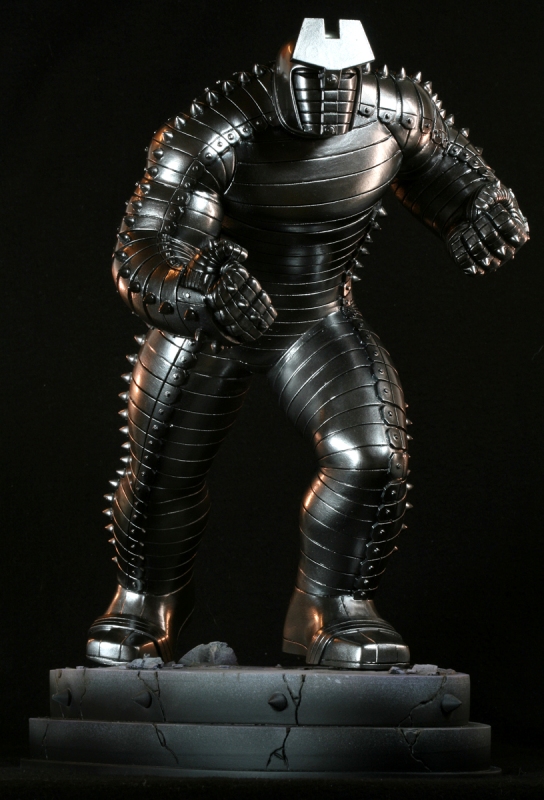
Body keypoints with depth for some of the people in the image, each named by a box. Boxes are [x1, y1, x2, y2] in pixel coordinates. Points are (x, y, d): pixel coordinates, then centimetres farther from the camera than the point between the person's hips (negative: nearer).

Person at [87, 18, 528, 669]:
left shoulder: (396, 113, -20)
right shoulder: (214, 134, -33)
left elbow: (441, 159, 6)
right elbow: (139, 248, -38)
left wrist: (483, 210, -11)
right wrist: (189, 294, -58)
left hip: (319, 323, 2)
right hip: (204, 326, -2)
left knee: (371, 457, -19)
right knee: (161, 476, 10)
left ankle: (333, 610, 5)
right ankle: (145, 600, 42)